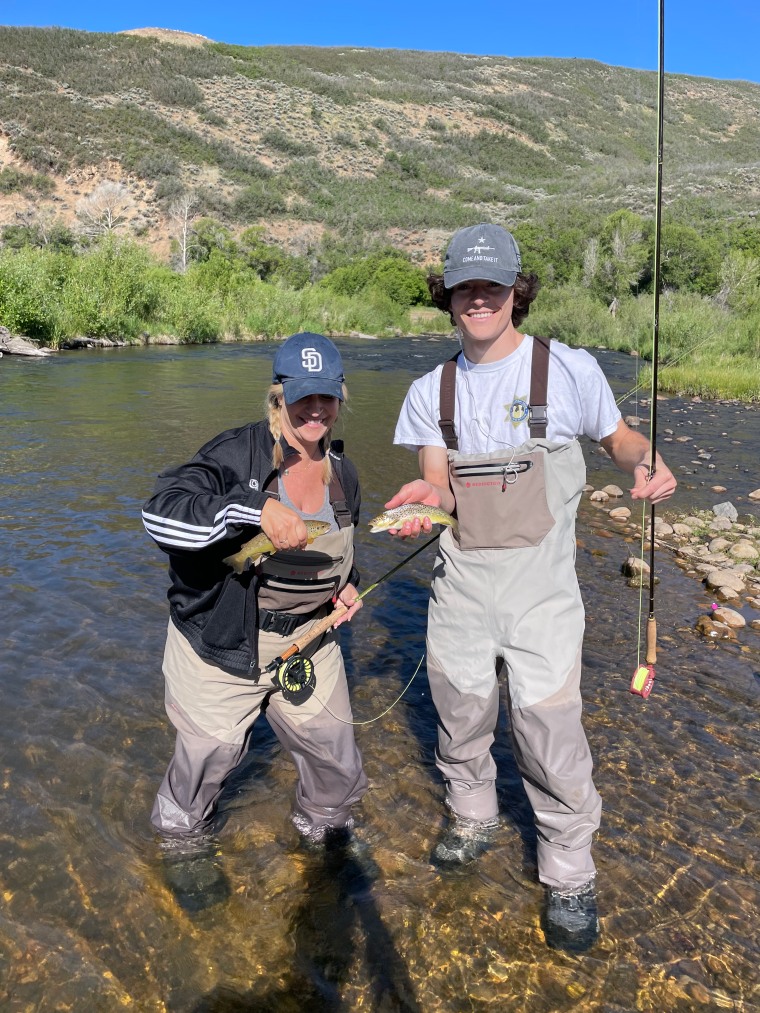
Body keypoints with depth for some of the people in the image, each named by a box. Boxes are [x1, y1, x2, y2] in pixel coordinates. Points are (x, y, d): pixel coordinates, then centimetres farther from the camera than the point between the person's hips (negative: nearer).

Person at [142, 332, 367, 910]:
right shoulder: (239, 453, -17)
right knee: (208, 754, 12)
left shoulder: (343, 473, 4)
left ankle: (325, 831, 47)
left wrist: (347, 585, 1)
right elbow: (161, 513, -32)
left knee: (335, 756, 12)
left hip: (309, 641, 5)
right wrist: (255, 508, -41)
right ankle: (185, 845, 46)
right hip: (220, 644, -4)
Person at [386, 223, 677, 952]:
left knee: (550, 735, 0)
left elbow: (620, 436, 8)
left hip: (541, 592, -3)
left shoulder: (569, 370, -6)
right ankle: (471, 820, 48)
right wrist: (426, 500, -25)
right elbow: (437, 485, -1)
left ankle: (569, 877, 26)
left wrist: (645, 465, -15)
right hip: (460, 585, 4)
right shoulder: (432, 392, 4)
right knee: (459, 719, 19)